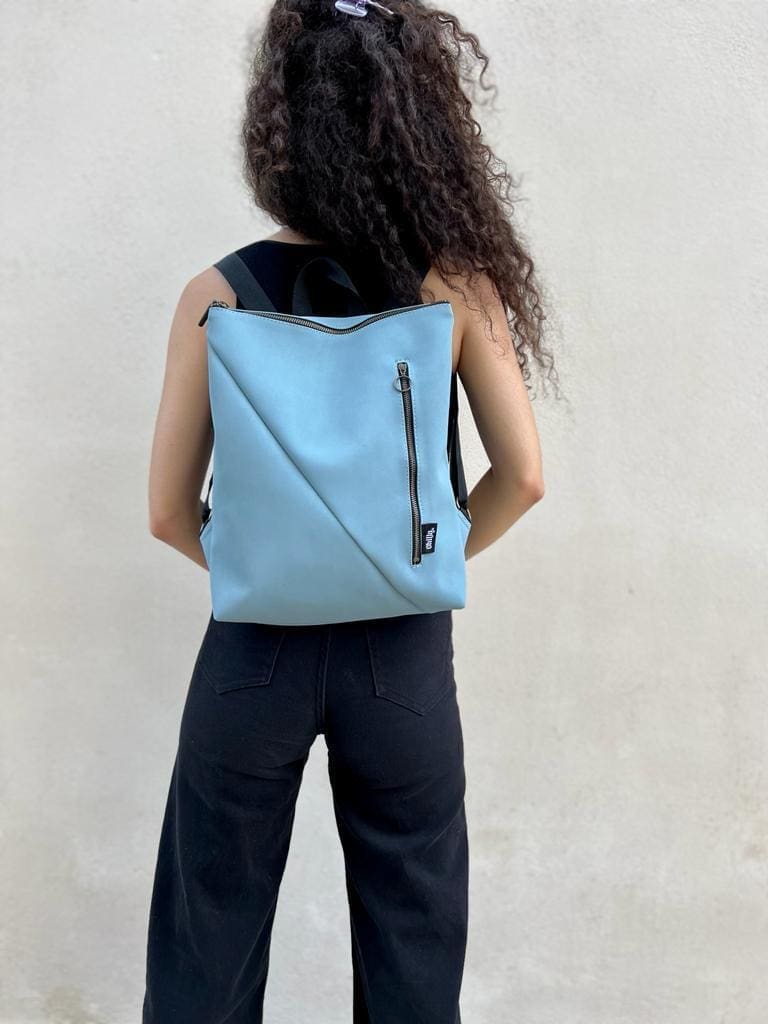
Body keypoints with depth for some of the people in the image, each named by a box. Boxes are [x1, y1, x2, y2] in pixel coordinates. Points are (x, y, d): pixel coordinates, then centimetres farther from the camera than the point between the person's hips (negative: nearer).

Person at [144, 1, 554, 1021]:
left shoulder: (218, 296, -10)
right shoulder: (457, 288, -9)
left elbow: (170, 514, -6)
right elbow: (522, 478, -4)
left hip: (255, 648, 0)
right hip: (406, 655, 1)